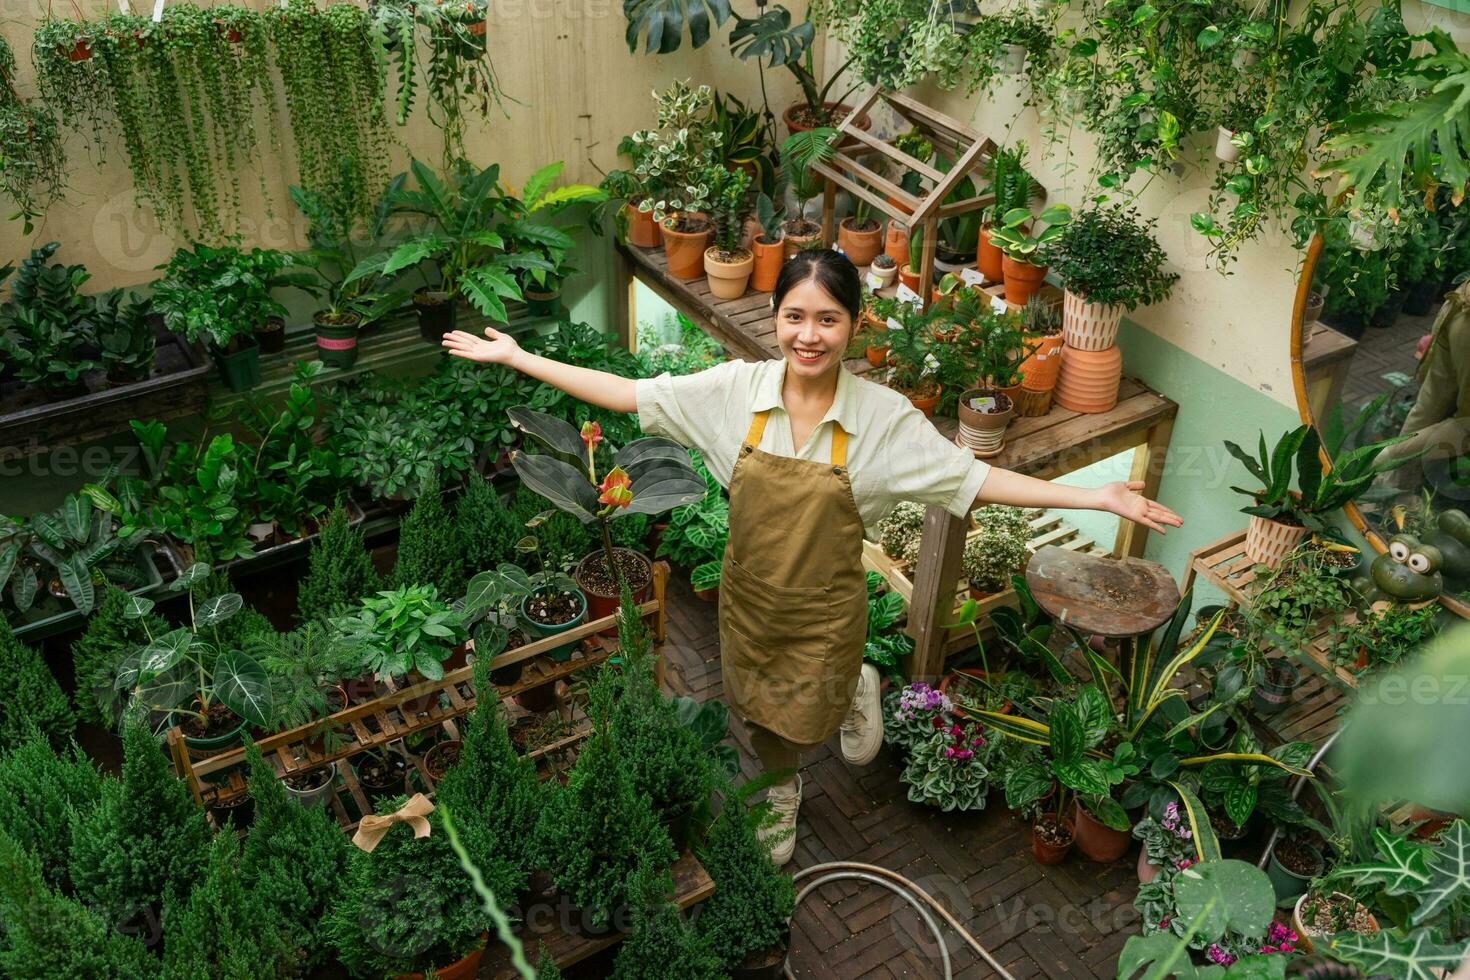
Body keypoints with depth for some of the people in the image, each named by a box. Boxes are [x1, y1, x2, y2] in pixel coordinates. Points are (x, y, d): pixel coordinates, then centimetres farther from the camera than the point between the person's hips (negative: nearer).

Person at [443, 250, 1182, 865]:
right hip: (748, 599, 2)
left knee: (807, 720, 15)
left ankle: (856, 692, 51)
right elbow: (627, 394, -10)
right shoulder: (734, 389, -15)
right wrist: (517, 358, -10)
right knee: (763, 717, 23)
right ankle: (780, 810, 54)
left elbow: (974, 480, -16)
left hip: (824, 613, -2)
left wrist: (1099, 498, -21)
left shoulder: (885, 417, -19)